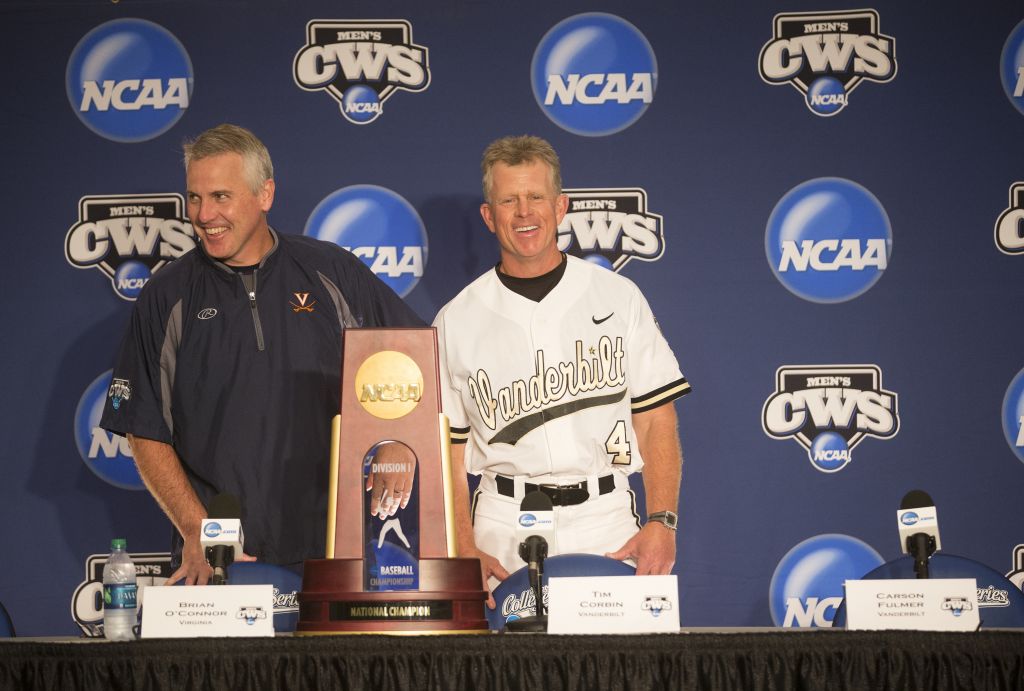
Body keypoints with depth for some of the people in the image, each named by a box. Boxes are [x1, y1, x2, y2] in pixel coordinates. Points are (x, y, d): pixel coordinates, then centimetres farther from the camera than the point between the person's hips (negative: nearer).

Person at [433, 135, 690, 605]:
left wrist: (661, 523, -7)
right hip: (504, 533, 0)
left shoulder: (617, 297, 9)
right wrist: (465, 552, -7)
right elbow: (448, 452, 6)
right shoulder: (456, 322, 7)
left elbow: (656, 422, 6)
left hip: (606, 521, 0)